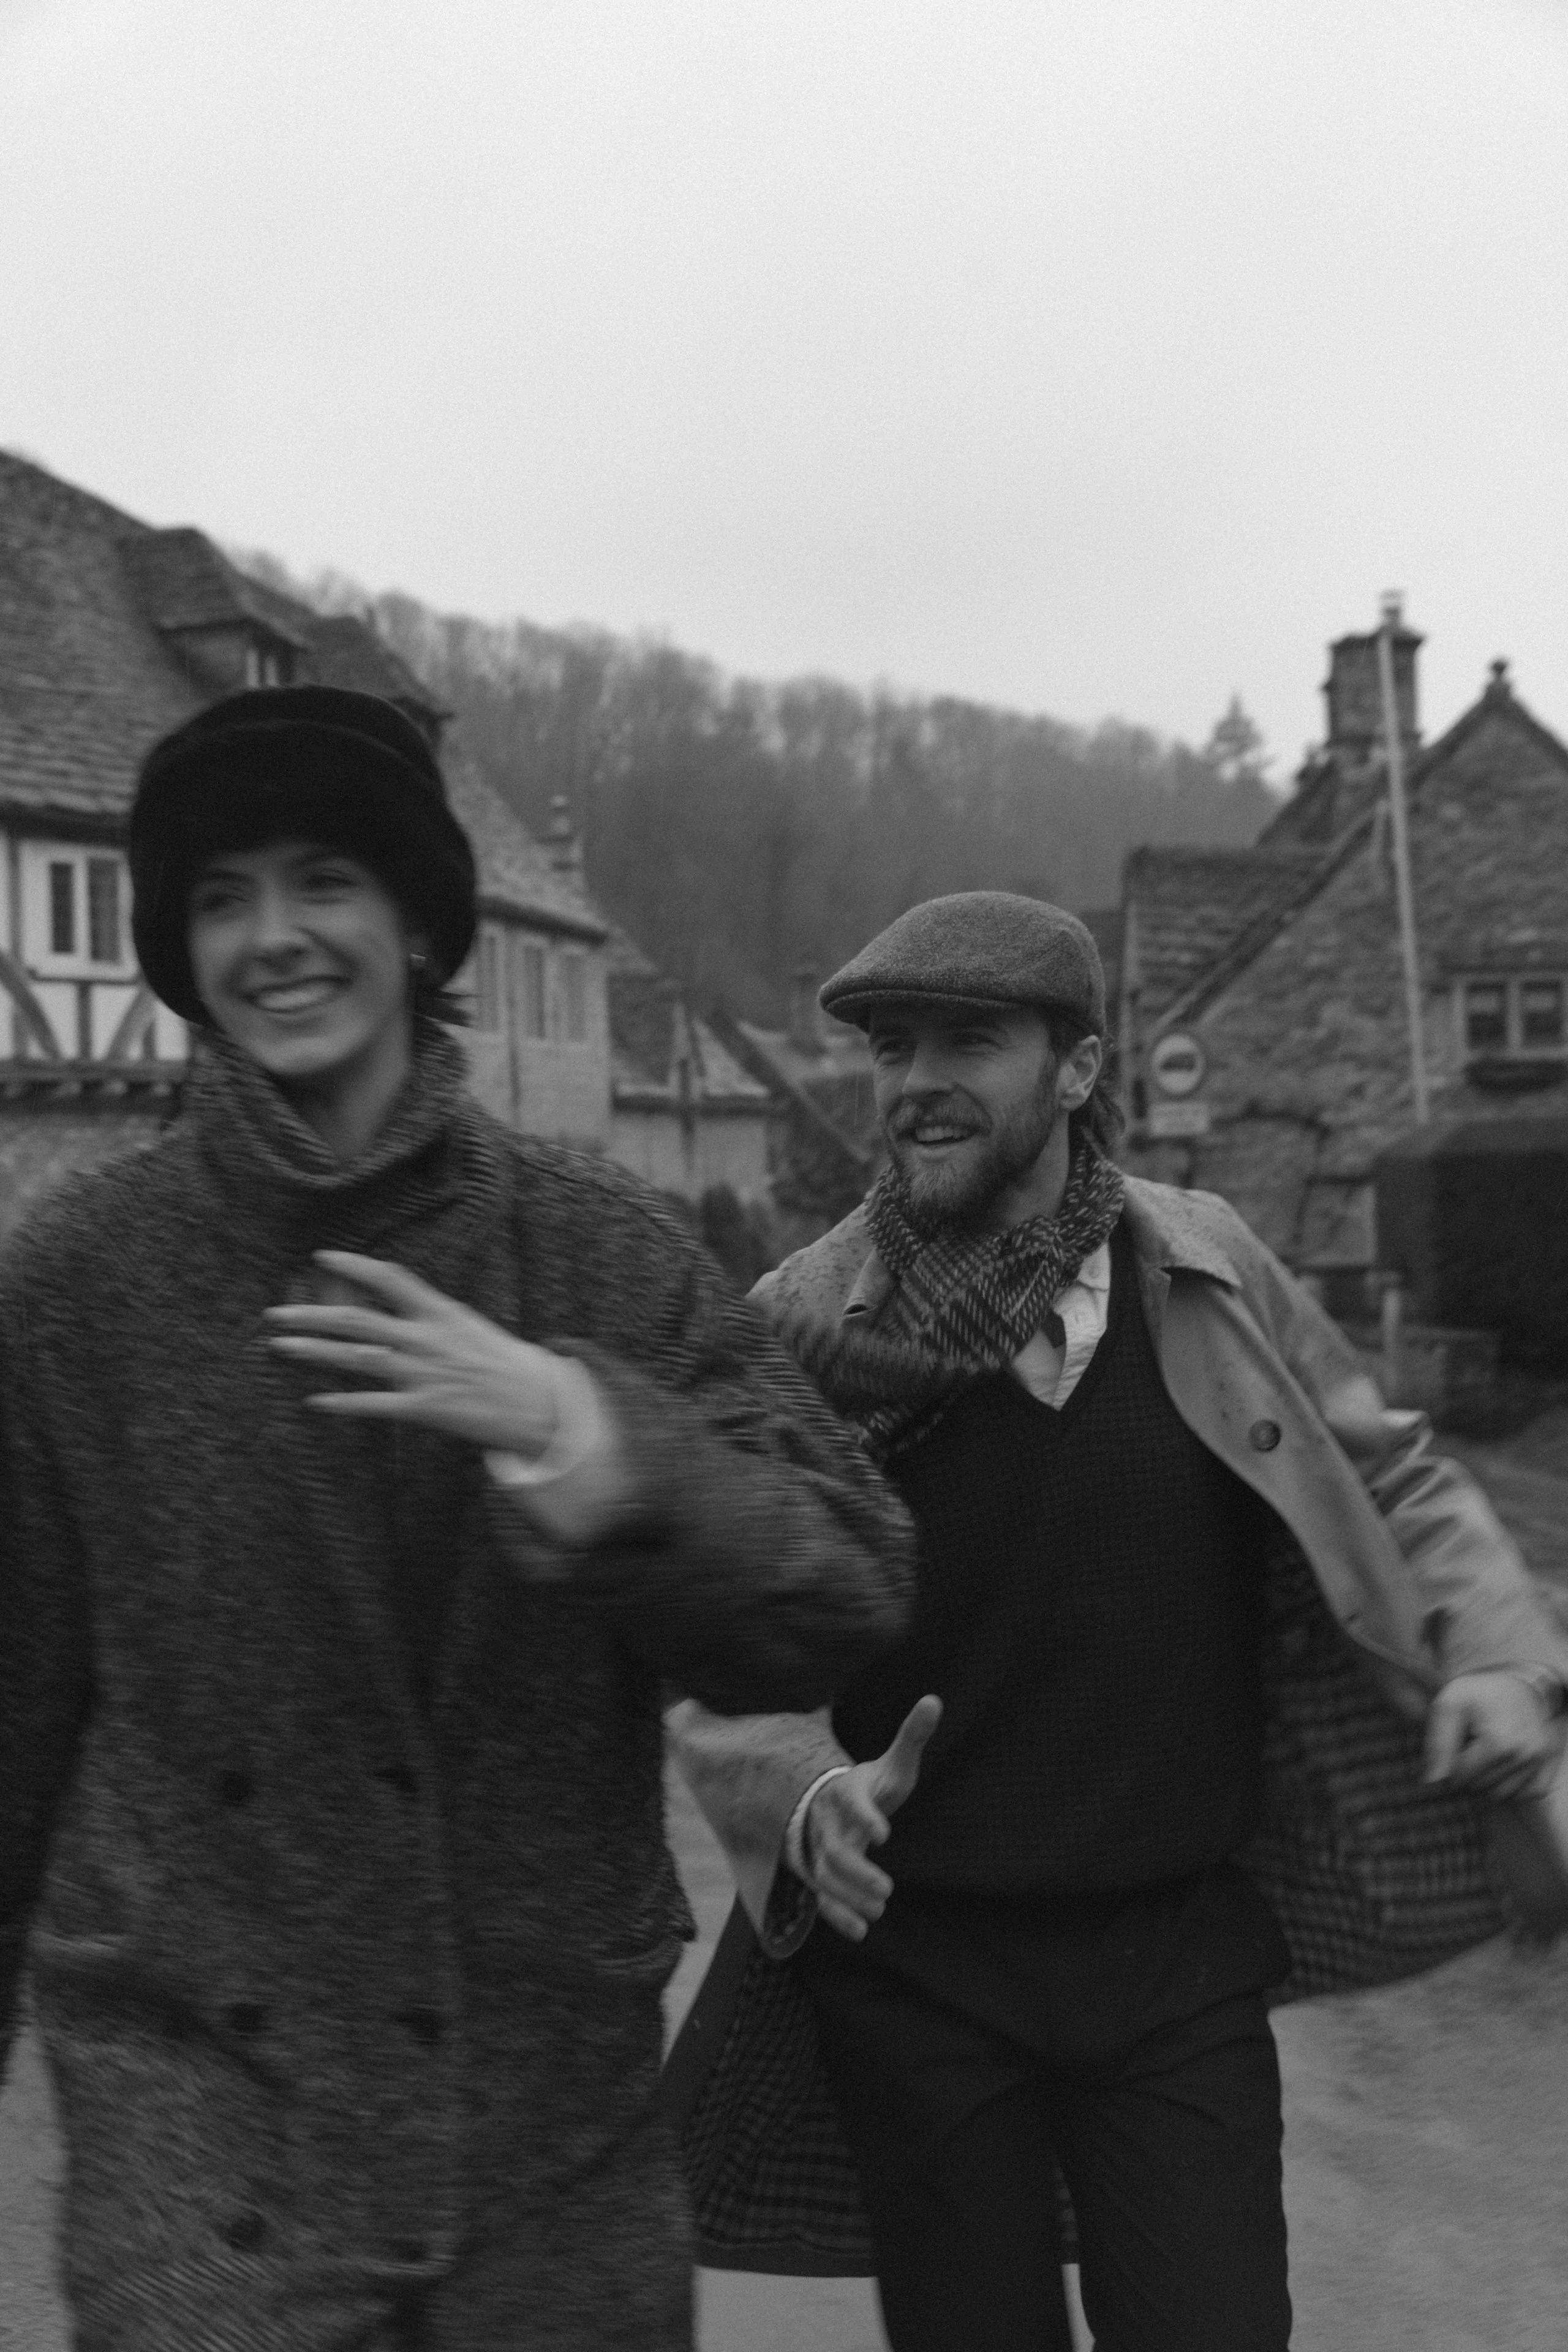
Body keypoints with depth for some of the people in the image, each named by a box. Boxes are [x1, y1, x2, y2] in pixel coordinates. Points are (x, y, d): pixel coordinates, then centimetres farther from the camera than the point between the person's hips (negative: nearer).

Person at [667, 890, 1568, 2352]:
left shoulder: (1209, 1274, -5)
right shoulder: (797, 1325, -10)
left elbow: (1393, 1480, 8)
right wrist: (807, 1791, -22)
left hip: (1181, 1957, 1)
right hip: (917, 1969, 0)